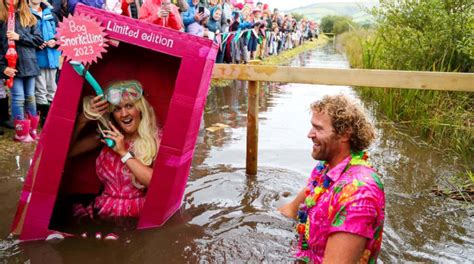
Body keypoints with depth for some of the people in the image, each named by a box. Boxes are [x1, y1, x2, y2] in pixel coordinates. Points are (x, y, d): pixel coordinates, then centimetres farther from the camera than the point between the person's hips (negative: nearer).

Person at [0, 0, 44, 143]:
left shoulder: (29, 18, 11)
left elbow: (39, 39, 3)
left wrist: (20, 37, -11)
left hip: (29, 63, 3)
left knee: (30, 97, 10)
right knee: (18, 98, -2)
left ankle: (32, 130, 20)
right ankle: (21, 133, 8)